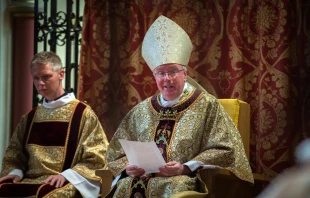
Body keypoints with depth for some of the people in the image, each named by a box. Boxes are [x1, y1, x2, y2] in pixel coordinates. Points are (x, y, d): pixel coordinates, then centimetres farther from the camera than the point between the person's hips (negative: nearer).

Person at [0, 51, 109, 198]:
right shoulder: (30, 117, 19)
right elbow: (15, 152, 22)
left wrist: (66, 175, -14)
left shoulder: (83, 113, 3)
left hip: (65, 183, -5)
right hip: (30, 180, 5)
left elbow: (96, 158, -2)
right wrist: (15, 172, 1)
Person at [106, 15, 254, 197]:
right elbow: (116, 152, 18)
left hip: (186, 183, -3)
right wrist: (127, 167, -5)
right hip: (141, 179, 3)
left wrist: (186, 168, -15)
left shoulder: (207, 105, 4)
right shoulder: (142, 110, 16)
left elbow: (224, 152, -3)